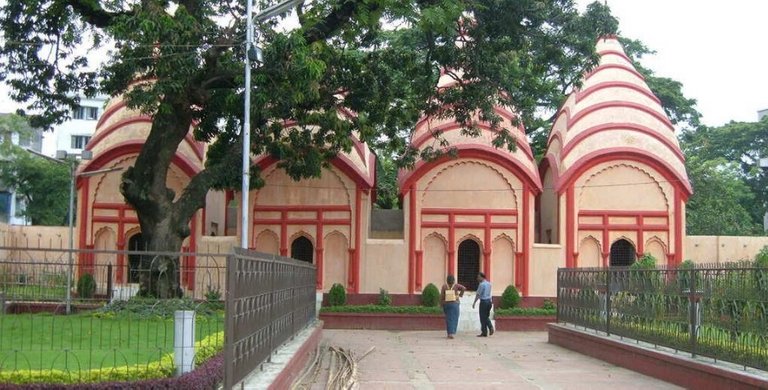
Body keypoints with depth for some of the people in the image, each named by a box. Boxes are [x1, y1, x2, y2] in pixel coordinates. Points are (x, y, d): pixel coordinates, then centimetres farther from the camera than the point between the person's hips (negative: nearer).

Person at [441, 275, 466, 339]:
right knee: (454, 319, -1)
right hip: (454, 303, -2)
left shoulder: (444, 286, 0)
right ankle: (451, 333, -14)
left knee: (448, 319, 11)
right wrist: (460, 295, -2)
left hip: (446, 304, 2)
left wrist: (442, 303, 5)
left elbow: (441, 296, -3)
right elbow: (463, 288, -16)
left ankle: (449, 333, 14)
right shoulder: (456, 285, -2)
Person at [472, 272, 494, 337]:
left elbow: (478, 294, -13)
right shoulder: (489, 284, 12)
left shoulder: (482, 284, -13)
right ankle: (490, 327, -4)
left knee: (483, 317, 1)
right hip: (489, 301, 8)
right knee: (486, 316, 18)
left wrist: (474, 303, -9)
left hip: (483, 301, -8)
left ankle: (484, 333, 4)